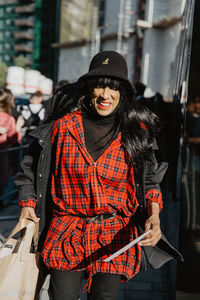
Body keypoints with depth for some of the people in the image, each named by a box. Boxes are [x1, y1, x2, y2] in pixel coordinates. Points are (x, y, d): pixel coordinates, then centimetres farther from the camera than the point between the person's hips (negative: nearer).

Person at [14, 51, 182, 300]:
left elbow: (150, 179, 6)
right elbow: (33, 165, 9)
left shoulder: (136, 132, -2)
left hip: (115, 236, 0)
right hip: (67, 231, 0)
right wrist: (27, 204, 1)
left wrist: (154, 214, -11)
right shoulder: (64, 124, -5)